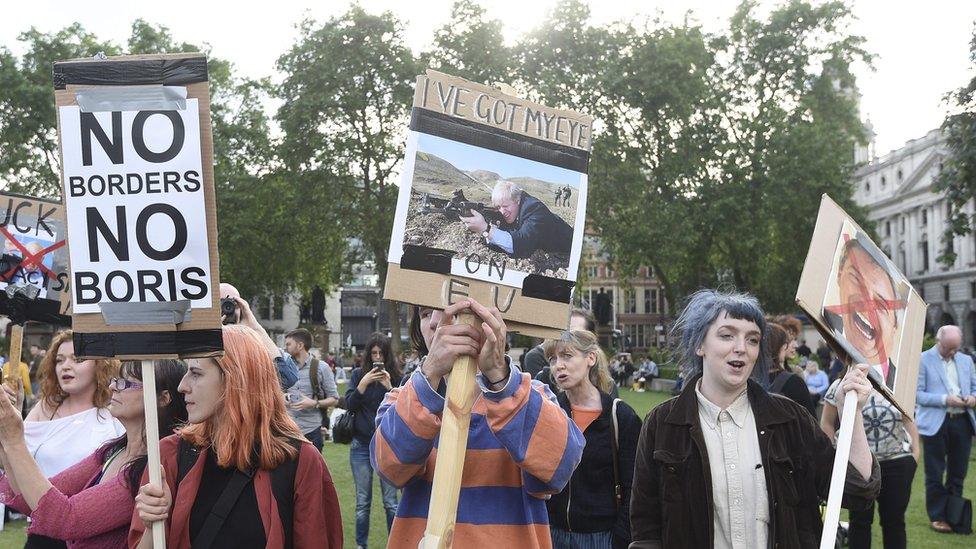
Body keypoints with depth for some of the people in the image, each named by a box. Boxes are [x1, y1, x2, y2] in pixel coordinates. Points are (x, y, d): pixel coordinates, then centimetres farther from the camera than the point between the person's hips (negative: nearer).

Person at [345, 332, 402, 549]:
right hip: (362, 445, 1)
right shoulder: (358, 374, 3)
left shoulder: (397, 377, -1)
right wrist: (364, 382, -16)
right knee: (362, 502, 9)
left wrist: (389, 386, -18)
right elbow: (349, 405, -3)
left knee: (390, 502, 1)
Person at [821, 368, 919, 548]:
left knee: (894, 519, 8)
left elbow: (909, 421, 11)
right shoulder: (840, 387, -4)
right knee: (860, 520, 5)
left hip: (898, 461, 2)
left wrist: (915, 451, 3)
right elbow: (827, 423, 2)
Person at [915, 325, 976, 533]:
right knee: (935, 474, 3)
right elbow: (917, 394, -9)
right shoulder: (923, 360, -4)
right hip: (935, 423, -5)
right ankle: (937, 516, 12)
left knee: (958, 473, 11)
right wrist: (944, 400, -18)